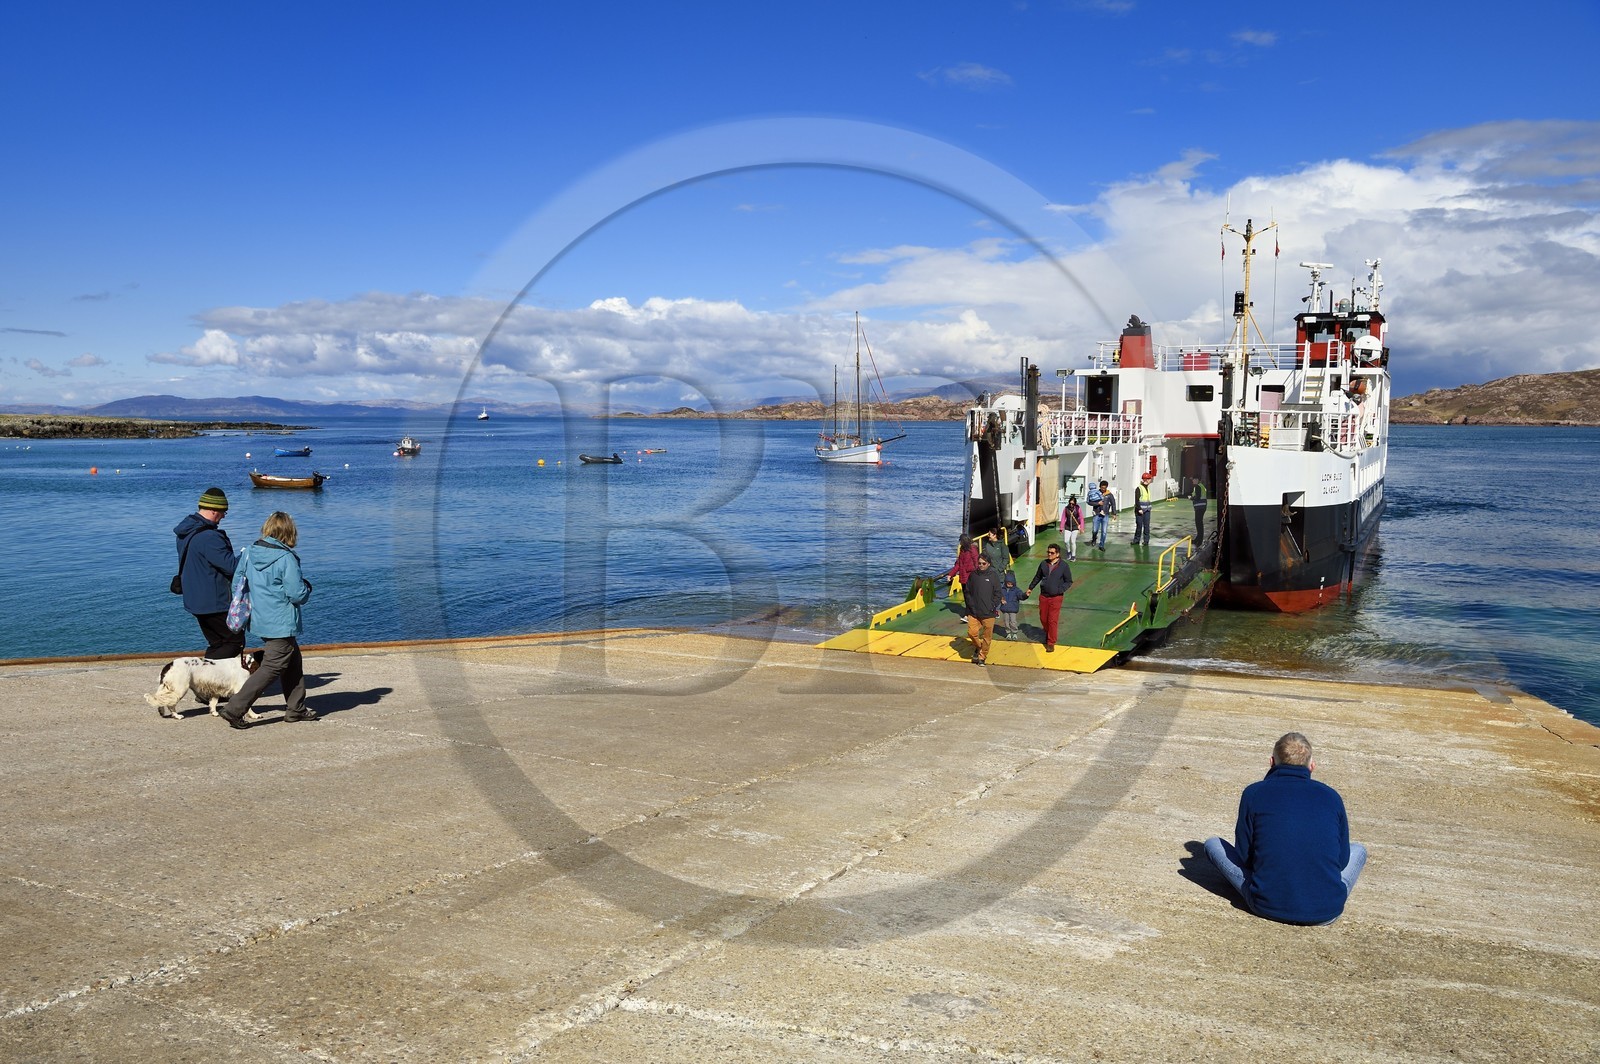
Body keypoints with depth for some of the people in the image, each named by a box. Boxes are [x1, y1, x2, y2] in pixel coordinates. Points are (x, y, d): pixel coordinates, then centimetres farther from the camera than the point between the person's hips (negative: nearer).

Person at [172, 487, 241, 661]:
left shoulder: (186, 531, 9)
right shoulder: (208, 537, -23)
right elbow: (231, 566, -23)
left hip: (194, 599, 10)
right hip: (213, 601, -10)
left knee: (217, 644, 17)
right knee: (236, 641, -2)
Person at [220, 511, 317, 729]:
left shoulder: (248, 552, 2)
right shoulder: (286, 558, -19)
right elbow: (297, 595, -18)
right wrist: (307, 586, 3)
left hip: (259, 620, 8)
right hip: (281, 624, -8)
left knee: (294, 660, 21)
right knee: (271, 669, -1)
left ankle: (296, 708, 27)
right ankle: (235, 709, -5)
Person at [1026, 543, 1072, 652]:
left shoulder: (1063, 566, -8)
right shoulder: (1044, 564, 1)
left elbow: (1069, 582, 0)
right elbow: (1037, 577, 18)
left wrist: (1060, 590, -15)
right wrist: (1030, 588, 22)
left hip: (1056, 597, -4)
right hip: (1043, 596, 4)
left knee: (1052, 621, -4)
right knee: (1043, 619, 11)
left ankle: (1051, 643, 4)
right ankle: (1047, 634, 38)